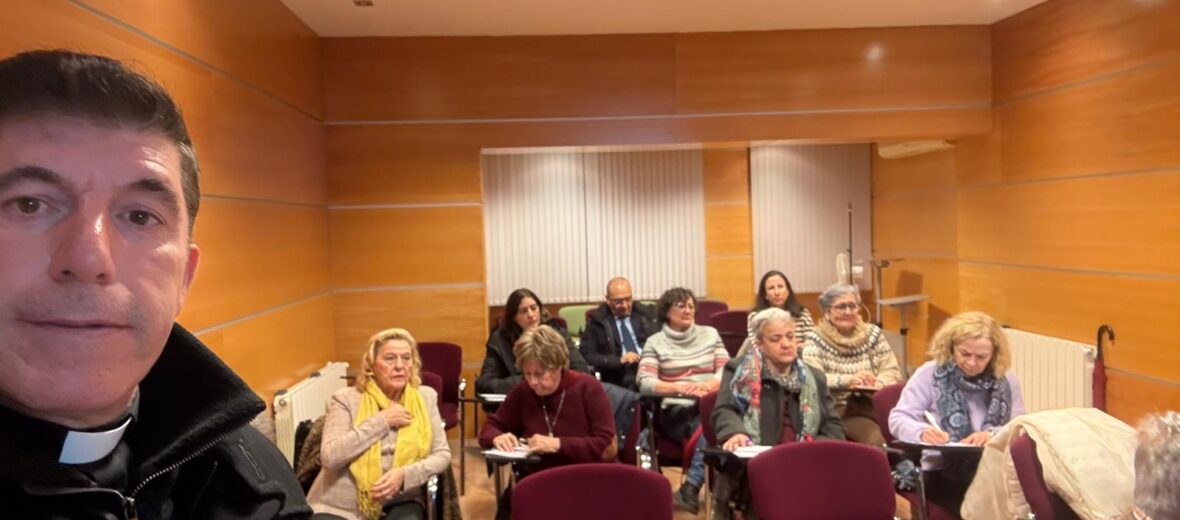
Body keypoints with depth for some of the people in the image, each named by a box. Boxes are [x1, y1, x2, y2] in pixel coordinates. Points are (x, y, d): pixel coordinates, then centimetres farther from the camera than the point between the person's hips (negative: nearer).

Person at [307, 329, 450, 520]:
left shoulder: (426, 397, 4)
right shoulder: (346, 399, -3)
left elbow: (442, 454, 1)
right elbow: (329, 456, -15)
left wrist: (404, 474, -17)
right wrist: (381, 421, -15)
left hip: (398, 503, 2)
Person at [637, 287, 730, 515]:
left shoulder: (710, 334, 15)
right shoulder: (655, 342, 5)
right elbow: (645, 383, -6)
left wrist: (708, 385, -14)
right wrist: (682, 388, -20)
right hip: (675, 411, -2)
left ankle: (691, 486, -28)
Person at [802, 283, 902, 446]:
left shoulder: (873, 333, 14)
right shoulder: (815, 339, 1)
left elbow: (893, 370, 8)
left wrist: (876, 384, -13)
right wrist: (847, 380, -25)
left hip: (873, 404, 4)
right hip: (838, 408, -4)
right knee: (875, 438, -29)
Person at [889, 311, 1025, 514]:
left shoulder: (1006, 380, 11)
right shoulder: (930, 374, 1)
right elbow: (898, 419, -3)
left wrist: (993, 434, -17)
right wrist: (922, 432, -26)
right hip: (941, 470, -3)